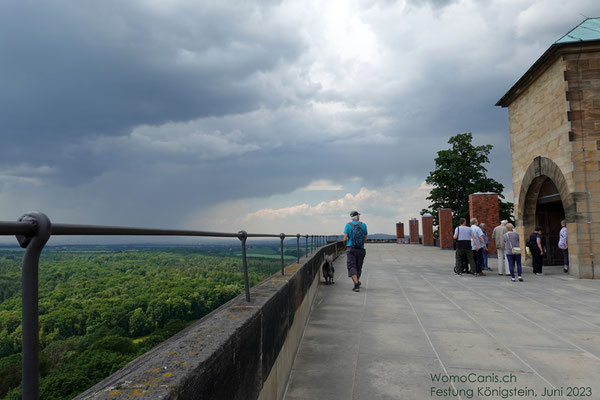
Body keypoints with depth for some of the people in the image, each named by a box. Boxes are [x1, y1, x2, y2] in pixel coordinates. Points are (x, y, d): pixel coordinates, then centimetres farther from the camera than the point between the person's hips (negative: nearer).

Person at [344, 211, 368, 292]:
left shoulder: (348, 225, -3)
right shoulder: (363, 225, 2)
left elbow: (345, 239, -8)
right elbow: (365, 239, 6)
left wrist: (346, 243, 13)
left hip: (351, 249, -2)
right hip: (361, 249, 2)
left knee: (352, 267, -4)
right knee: (358, 267, 18)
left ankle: (357, 285, -17)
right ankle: (357, 282, 33)